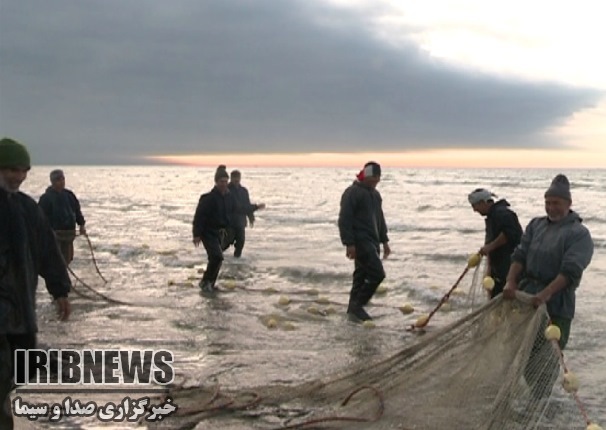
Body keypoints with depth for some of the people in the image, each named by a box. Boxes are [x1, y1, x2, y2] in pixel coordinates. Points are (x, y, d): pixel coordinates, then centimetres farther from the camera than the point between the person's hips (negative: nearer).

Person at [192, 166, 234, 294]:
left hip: (221, 233, 7)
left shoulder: (229, 197, 5)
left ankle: (210, 284, 22)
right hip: (209, 232, -7)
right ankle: (205, 282, -4)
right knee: (217, 257, -19)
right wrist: (197, 234, -20)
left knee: (217, 259, 10)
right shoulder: (208, 198, -17)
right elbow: (199, 216, -17)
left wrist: (226, 230, 20)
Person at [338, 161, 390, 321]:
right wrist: (349, 244, -20)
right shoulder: (352, 193, -11)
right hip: (360, 242, -9)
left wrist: (384, 241, 22)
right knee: (377, 273, -14)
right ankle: (357, 305, -5)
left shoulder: (375, 194, 17)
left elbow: (380, 219, 26)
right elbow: (344, 220, -16)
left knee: (362, 276, 11)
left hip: (372, 242, 9)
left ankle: (354, 309, 18)